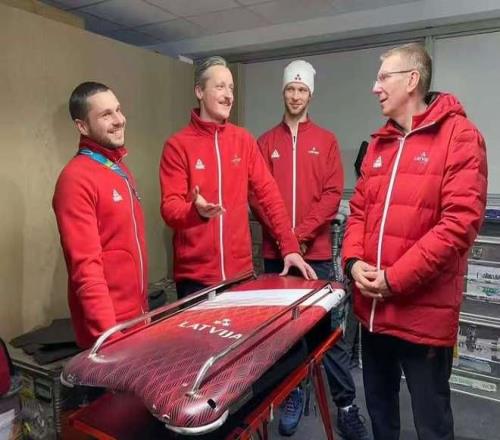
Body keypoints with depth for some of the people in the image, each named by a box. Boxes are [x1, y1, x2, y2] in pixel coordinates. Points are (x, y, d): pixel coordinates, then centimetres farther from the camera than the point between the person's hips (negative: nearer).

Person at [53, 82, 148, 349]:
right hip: (108, 327, -8)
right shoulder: (76, 180, -18)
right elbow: (86, 268, -22)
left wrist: (142, 307, 15)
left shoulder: (120, 170, 10)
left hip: (137, 315, 8)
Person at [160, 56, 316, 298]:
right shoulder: (177, 145, -5)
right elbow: (170, 208, -10)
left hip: (241, 270, 3)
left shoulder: (244, 140, 5)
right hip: (195, 275, -3)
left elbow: (268, 193, 2)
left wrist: (289, 246, -4)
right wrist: (196, 211, -32)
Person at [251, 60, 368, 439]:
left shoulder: (326, 140, 7)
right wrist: (281, 236, -11)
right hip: (275, 252, 2)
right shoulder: (266, 142, 9)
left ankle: (346, 405, 18)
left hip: (316, 251, -1)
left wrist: (301, 234, -13)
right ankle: (293, 395, 27)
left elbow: (332, 194, -3)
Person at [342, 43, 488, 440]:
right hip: (373, 307, 6)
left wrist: (395, 278, -19)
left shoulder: (459, 136, -9)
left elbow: (460, 222, -18)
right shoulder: (379, 144, 12)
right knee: (379, 407, 23)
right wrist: (354, 261, -6)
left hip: (424, 311, -6)